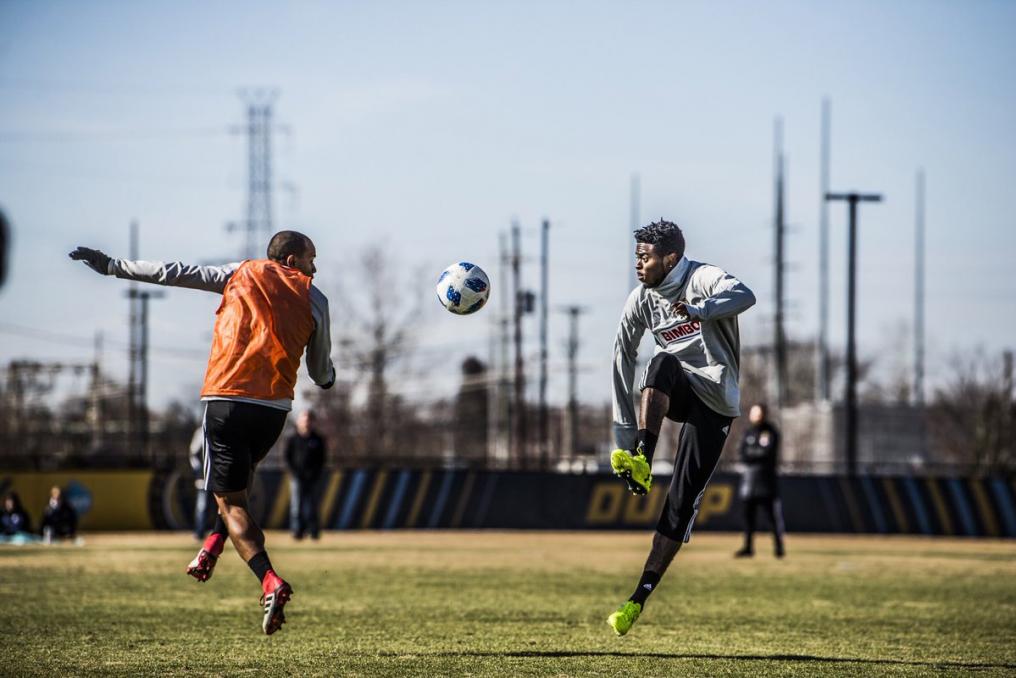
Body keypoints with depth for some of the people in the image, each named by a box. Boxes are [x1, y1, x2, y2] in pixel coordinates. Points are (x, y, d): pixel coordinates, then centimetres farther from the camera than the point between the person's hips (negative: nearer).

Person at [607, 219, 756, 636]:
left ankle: (642, 595, -8)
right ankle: (640, 461, -48)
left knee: (682, 502, -10)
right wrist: (625, 426, -3)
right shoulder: (641, 300, 3)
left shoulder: (703, 279, -15)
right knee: (662, 363, -32)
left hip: (714, 401, -4)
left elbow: (744, 297, -35)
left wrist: (698, 310, -55)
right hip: (675, 393, 4)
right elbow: (624, 356, 5)